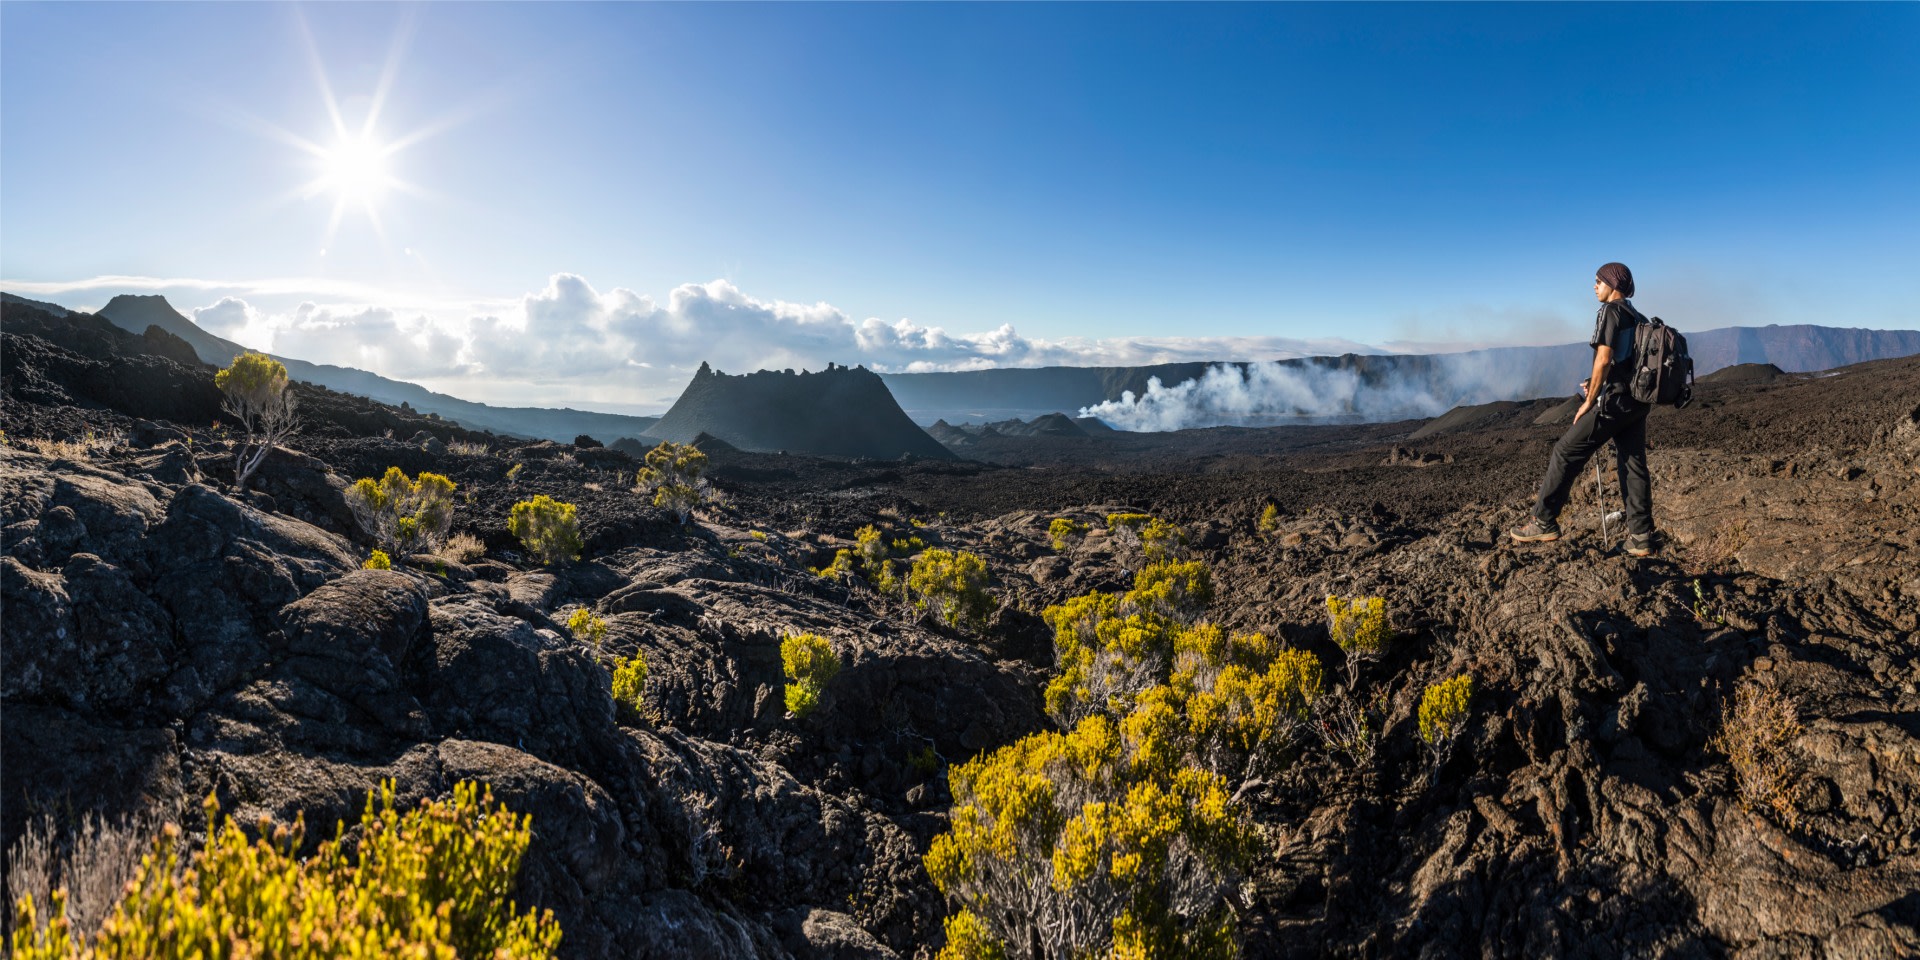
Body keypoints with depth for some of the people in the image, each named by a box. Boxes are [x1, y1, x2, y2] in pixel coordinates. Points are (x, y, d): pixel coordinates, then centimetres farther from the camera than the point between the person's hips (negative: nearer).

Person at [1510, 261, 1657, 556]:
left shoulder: (1610, 311, -9)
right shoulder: (1639, 318, 19)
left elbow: (1604, 359, -18)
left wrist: (1589, 401, -13)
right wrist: (1598, 384, 19)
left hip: (1614, 401, -9)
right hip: (1637, 402, 9)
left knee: (1566, 453, -4)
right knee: (1634, 466, 8)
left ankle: (1544, 522, -3)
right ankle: (1640, 538, 8)